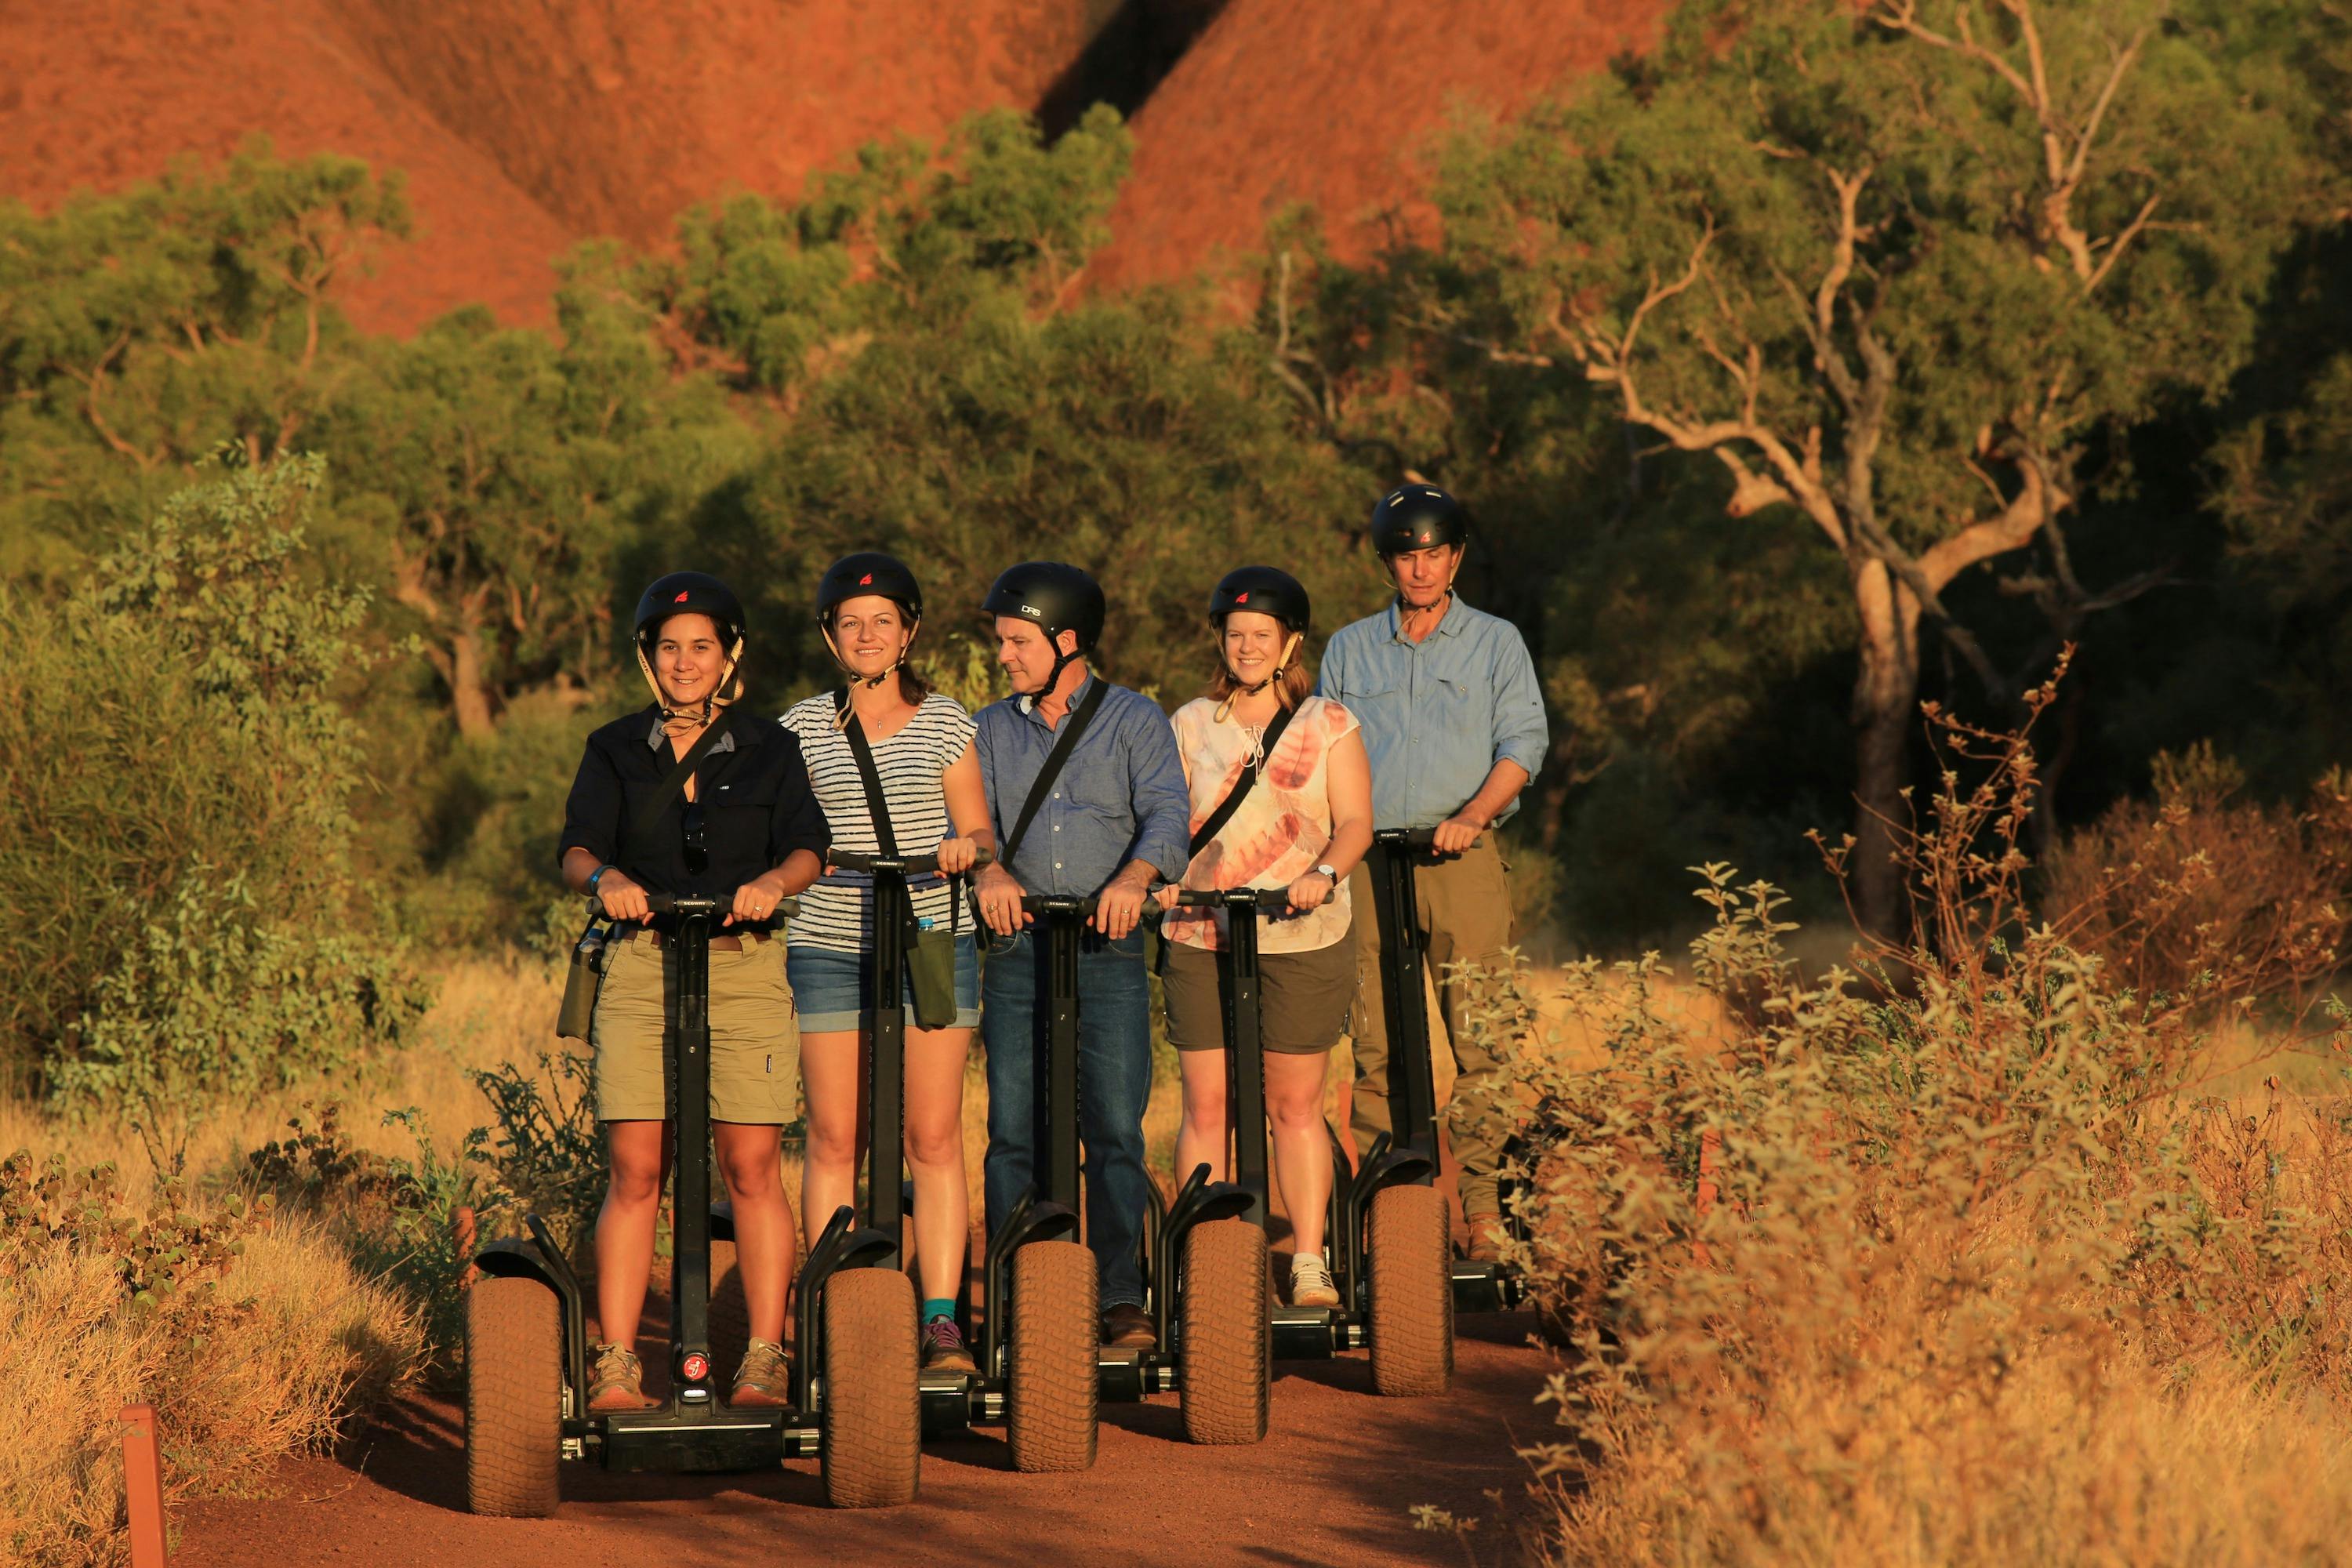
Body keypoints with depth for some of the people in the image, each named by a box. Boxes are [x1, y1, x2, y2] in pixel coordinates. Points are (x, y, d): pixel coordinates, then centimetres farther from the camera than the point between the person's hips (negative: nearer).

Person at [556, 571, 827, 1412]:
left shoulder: (768, 751, 11)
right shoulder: (615, 750, 13)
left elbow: (806, 846, -2)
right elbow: (577, 845, -1)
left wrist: (773, 880, -25)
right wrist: (604, 878, -24)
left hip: (745, 968, 0)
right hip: (639, 967, 0)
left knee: (752, 1166, -5)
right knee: (634, 1169, -5)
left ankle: (765, 1359, 0)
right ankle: (615, 1363, -3)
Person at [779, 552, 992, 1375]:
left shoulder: (945, 723, 7)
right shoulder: (805, 728, 8)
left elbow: (978, 831, 8)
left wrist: (967, 845, -14)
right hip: (829, 945, 1)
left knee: (934, 1136, -4)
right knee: (833, 1138, -1)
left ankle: (941, 1319, -1)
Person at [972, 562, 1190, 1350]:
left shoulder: (1135, 719, 5)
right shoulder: (991, 730, 14)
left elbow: (1164, 809, -9)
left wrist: (1134, 876, -29)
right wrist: (989, 870, -22)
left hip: (1109, 952, -2)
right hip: (1018, 952, 2)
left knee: (1116, 1130, -4)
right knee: (1013, 1130, -1)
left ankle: (1121, 1295, 3)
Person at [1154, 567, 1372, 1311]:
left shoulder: (1328, 725, 6)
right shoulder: (1191, 724, 10)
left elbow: (1355, 821, -1)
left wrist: (1324, 872, -20)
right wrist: (1157, 874, -13)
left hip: (1301, 940, -1)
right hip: (1201, 937, 1)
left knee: (1296, 1105, 3)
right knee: (1206, 1104, -1)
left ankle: (1310, 1262, 9)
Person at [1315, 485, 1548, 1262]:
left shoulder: (1496, 643, 10)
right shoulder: (1349, 650, 17)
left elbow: (1522, 744, 1)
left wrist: (1472, 816, -16)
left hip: (1463, 858, -2)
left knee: (1476, 1037, -6)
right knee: (1373, 1039, -2)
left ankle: (1481, 1200, -3)